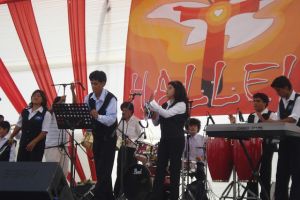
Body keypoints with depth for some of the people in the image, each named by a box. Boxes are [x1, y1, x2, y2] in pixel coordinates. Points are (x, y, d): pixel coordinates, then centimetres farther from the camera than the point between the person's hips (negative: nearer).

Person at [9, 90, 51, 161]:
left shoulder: (46, 114, -7)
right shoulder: (25, 111, 9)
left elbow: (44, 131, -12)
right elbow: (18, 126, 17)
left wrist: (33, 142, -19)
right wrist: (11, 137, 11)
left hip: (37, 145, -5)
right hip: (23, 143, 5)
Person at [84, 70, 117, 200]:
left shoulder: (111, 98, -18)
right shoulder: (89, 98, 1)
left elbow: (111, 119, -28)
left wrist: (98, 116, -45)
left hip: (108, 138, -7)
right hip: (96, 137, 7)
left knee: (104, 170, -10)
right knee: (99, 169, 10)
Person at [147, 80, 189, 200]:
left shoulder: (181, 104, -8)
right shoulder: (165, 105, 13)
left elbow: (167, 114, -22)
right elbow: (156, 123, 15)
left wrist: (152, 102, -19)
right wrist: (153, 115, -6)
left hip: (176, 140, -7)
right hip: (164, 139, 7)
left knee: (174, 169, -3)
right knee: (160, 168, 2)